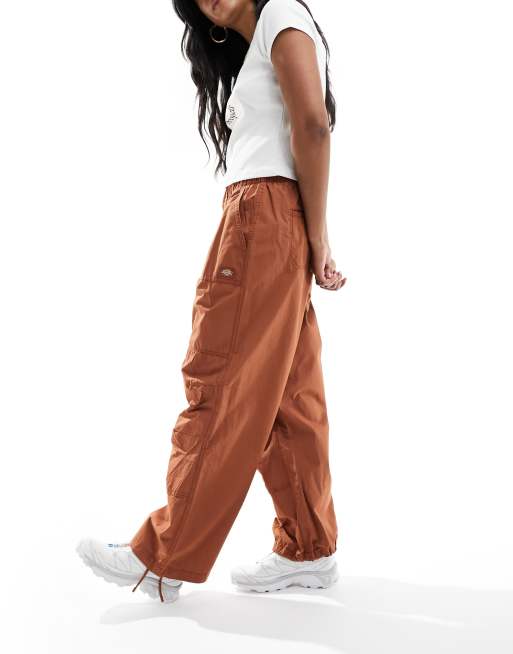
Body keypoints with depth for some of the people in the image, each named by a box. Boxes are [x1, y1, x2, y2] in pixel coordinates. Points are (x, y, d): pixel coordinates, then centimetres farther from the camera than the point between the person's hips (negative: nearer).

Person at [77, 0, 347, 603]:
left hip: (265, 215, -9)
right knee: (286, 394, 6)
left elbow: (312, 125, -13)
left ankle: (163, 559, -4)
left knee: (219, 386, -9)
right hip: (259, 227, 9)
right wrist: (312, 244, 3)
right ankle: (308, 550, 11)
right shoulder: (251, 54, 28)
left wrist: (318, 237, -13)